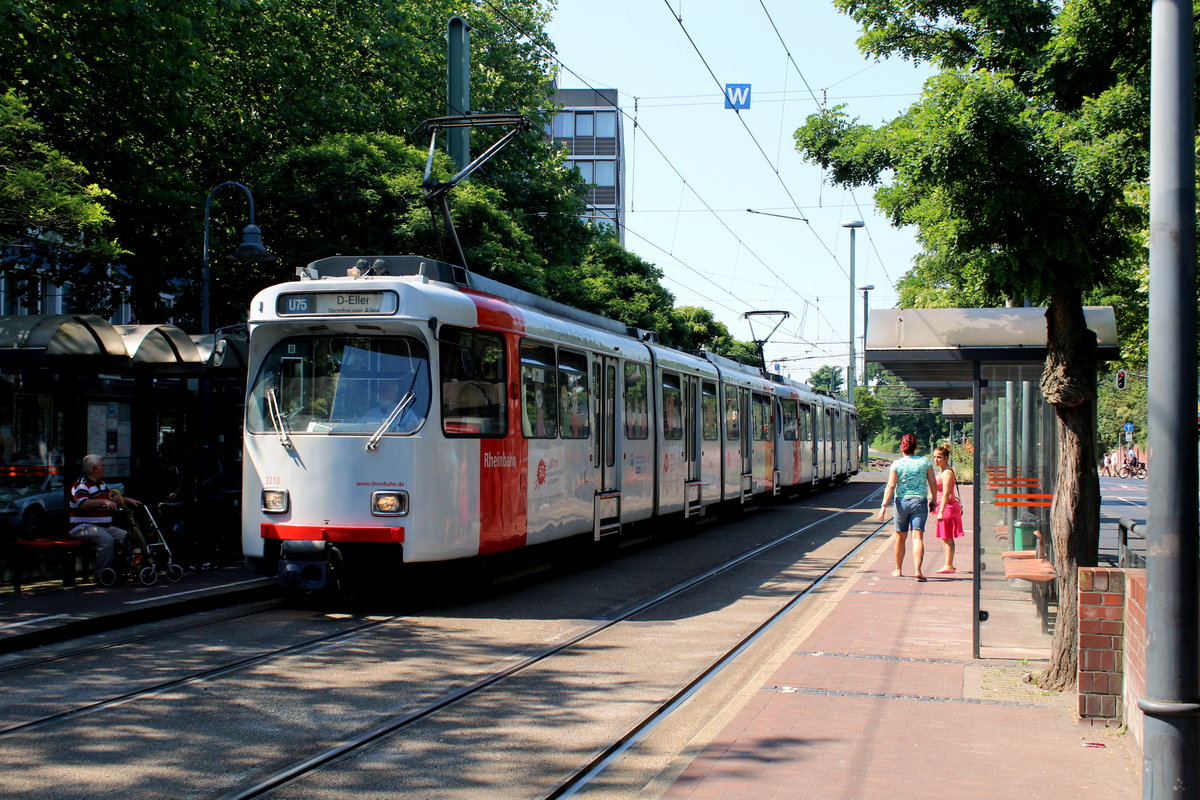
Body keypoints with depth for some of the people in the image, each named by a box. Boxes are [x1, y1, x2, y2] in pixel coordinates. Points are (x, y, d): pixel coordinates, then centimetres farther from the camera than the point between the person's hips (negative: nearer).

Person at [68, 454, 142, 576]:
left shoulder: (101, 483, 19)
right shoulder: (81, 484, -12)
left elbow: (111, 498, 34)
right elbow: (83, 504, -30)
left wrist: (127, 500, 23)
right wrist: (103, 501, -37)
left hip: (103, 526, 10)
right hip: (83, 527, -10)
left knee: (126, 536, -2)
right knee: (107, 539, -33)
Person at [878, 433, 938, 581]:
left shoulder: (897, 464, -3)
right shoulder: (925, 461, 1)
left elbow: (891, 486, -9)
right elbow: (932, 483, 3)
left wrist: (884, 505, -9)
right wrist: (933, 500, 17)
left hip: (902, 502, 0)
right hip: (920, 502, 0)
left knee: (900, 537, 14)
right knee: (918, 537, -5)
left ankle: (899, 570, 25)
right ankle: (918, 570, -21)